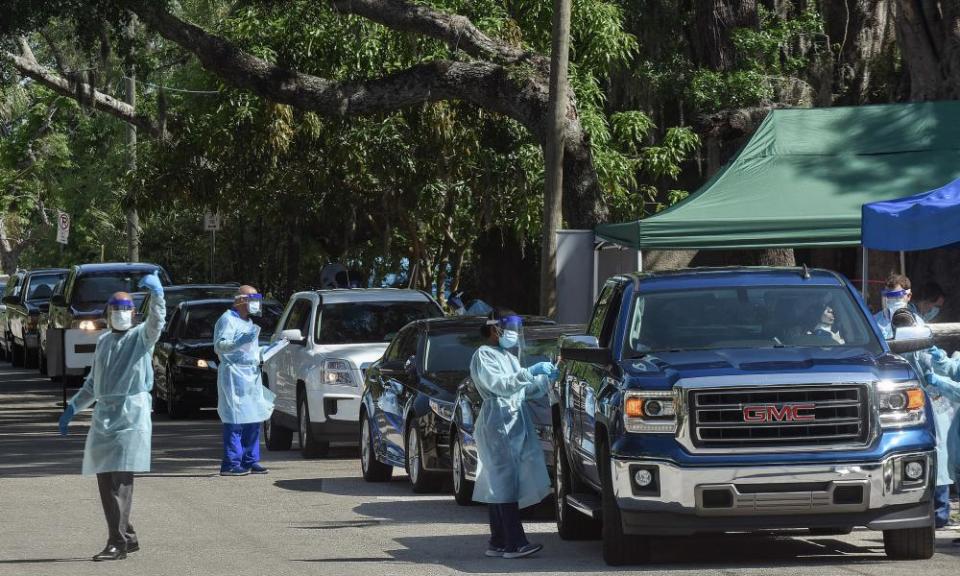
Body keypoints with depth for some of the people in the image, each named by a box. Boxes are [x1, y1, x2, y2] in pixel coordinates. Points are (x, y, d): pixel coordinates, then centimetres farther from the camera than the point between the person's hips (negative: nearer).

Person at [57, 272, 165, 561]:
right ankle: (128, 537, 18)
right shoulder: (103, 342, 19)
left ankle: (117, 542, -16)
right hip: (104, 415, 7)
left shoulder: (141, 336, 1)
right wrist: (72, 408, 20)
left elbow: (156, 321, -23)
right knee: (105, 479, 7)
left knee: (120, 480, -14)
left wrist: (157, 293, -39)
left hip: (132, 413, -7)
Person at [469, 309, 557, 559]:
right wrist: (530, 373, -25)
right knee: (505, 483, -13)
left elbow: (527, 391, 24)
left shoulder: (509, 356, 24)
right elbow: (499, 385, -18)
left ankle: (498, 543, 7)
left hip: (516, 424, 9)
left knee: (499, 487, 7)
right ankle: (514, 543, -19)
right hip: (497, 424, -9)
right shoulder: (484, 355, -3)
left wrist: (545, 378, 7)